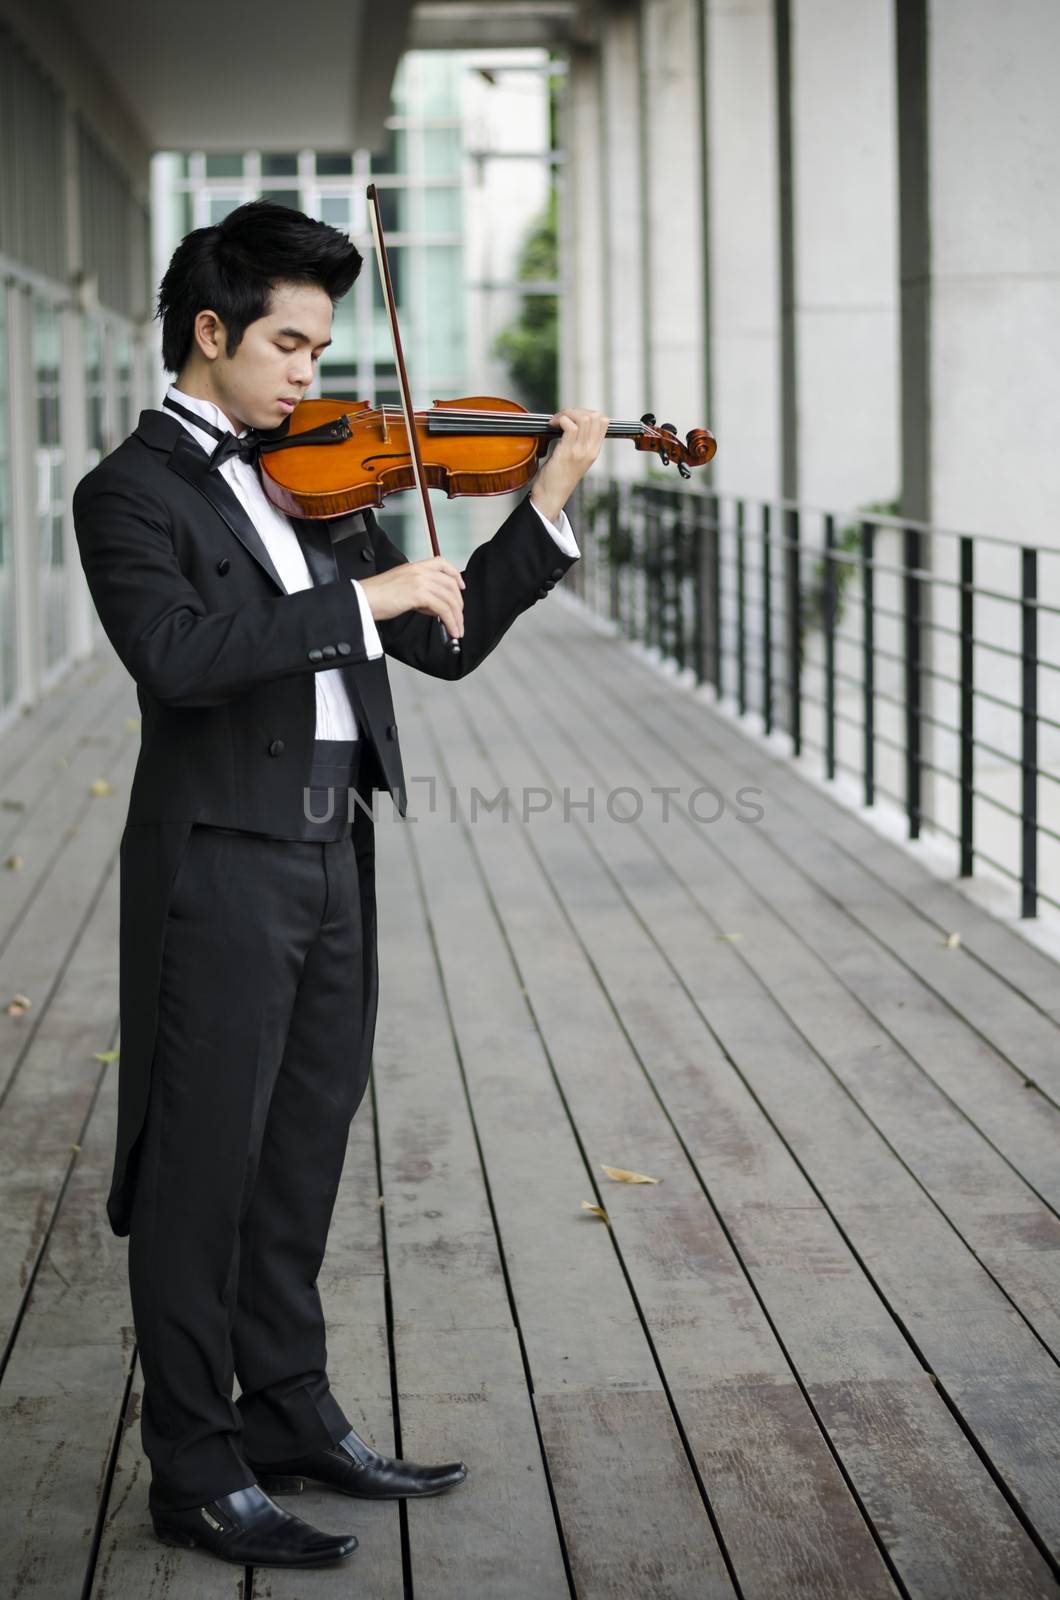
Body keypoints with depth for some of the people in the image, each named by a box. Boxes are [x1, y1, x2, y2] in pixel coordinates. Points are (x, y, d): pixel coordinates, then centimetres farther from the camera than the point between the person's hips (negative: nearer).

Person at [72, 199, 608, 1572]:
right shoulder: (132, 493, -7)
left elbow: (445, 643, 13)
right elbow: (180, 655, -25)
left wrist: (546, 506, 4)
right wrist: (366, 596, -25)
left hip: (331, 854, 7)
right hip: (220, 863, -7)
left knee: (300, 1160, 16)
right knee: (203, 1173, 0)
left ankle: (292, 1416, 29)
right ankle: (196, 1474, 9)